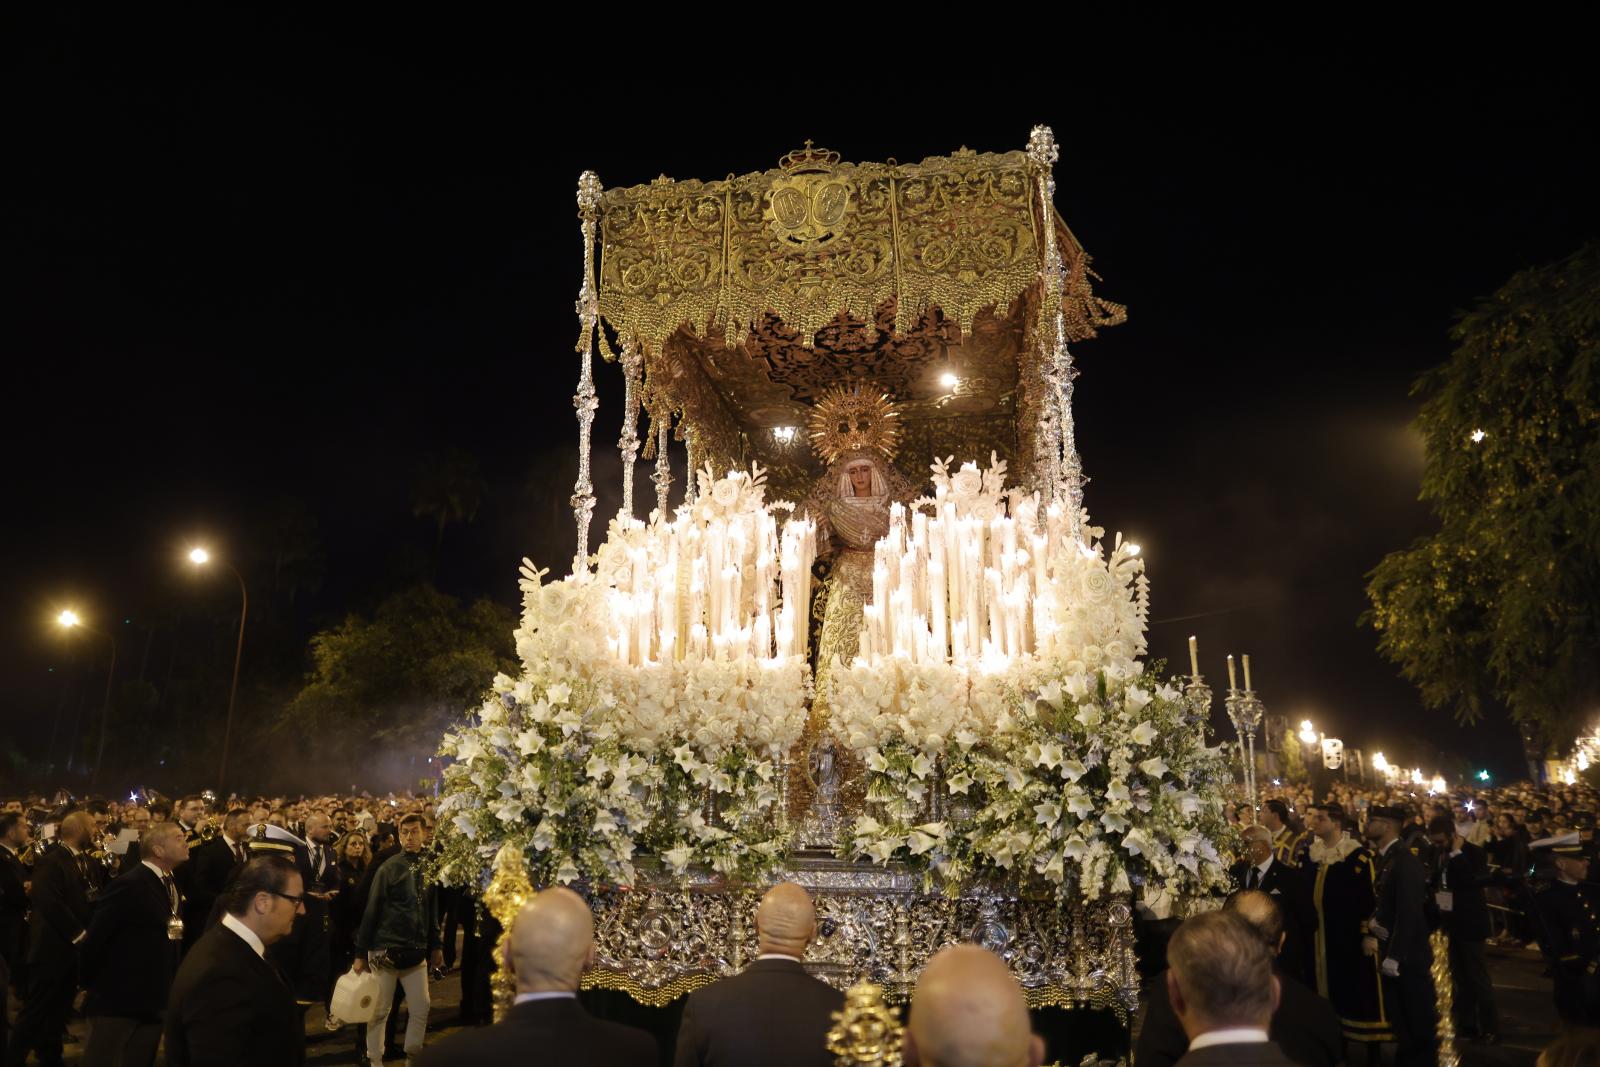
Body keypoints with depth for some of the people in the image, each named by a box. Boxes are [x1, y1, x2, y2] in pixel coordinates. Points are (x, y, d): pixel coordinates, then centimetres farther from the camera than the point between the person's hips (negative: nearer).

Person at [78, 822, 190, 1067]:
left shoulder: (170, 883, 9)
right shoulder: (129, 885, -17)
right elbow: (95, 938, -17)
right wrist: (90, 985, -8)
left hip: (154, 1000, 8)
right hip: (117, 998, -8)